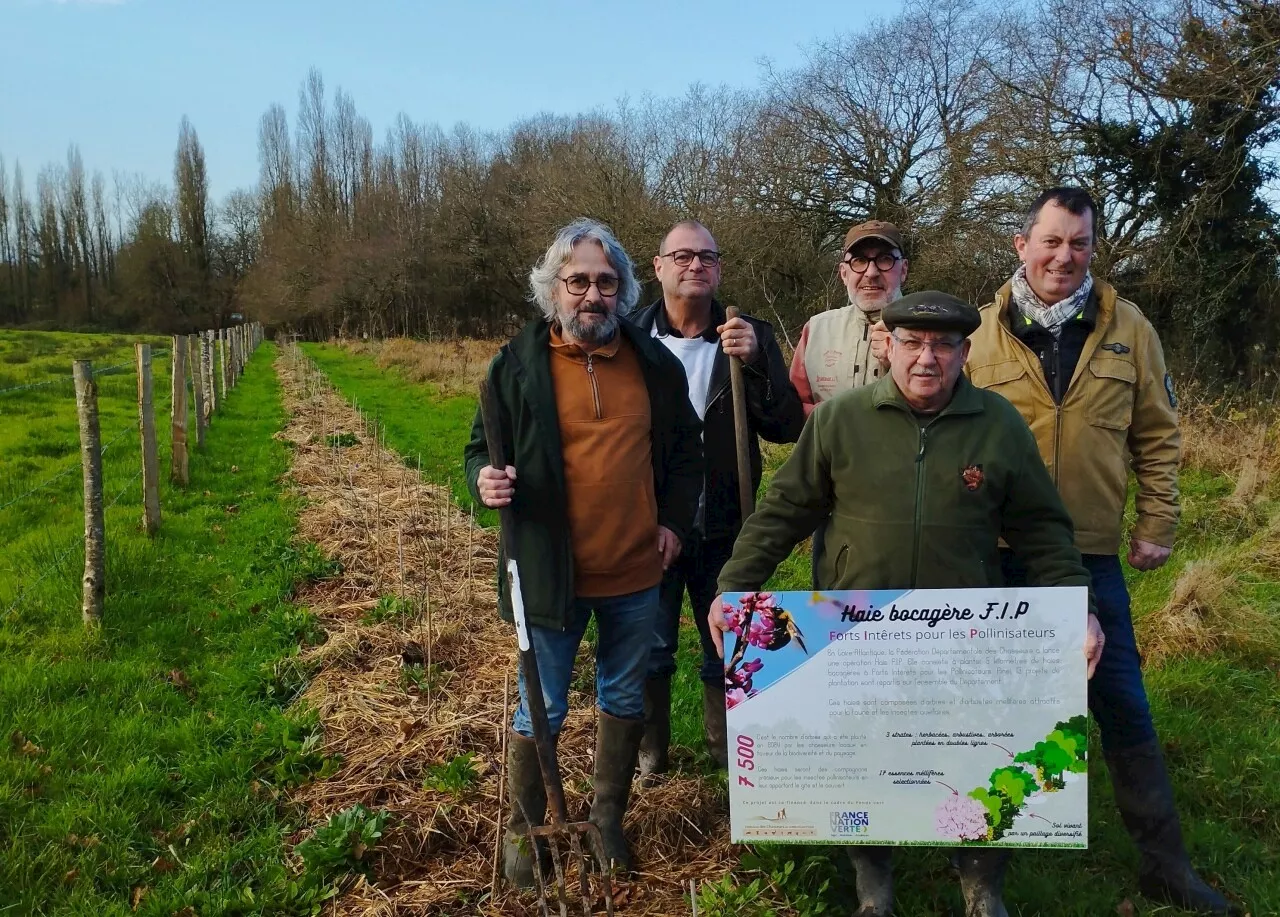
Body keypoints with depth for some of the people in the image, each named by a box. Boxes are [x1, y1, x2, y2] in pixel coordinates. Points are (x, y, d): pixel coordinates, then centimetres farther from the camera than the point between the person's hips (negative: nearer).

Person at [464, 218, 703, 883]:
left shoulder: (655, 362, 1)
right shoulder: (517, 363, -8)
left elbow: (685, 449, 12)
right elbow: (482, 449, 1)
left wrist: (675, 520, 2)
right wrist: (484, 479, -21)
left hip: (637, 573, 3)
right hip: (551, 571, -3)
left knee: (625, 699, 18)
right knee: (541, 710, 10)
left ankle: (609, 817, 39)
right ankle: (524, 830, 31)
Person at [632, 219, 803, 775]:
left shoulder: (750, 337, -1)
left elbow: (787, 428, -8)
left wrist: (754, 361, -22)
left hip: (724, 526, 1)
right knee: (650, 648, 14)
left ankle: (730, 754, 36)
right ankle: (648, 758, 35)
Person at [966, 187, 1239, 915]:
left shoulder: (1127, 328, 0)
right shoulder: (981, 333, -3)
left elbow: (1158, 436, 5)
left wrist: (1158, 526, 2)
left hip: (1092, 553, 1)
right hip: (1000, 552, 0)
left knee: (1123, 704, 8)